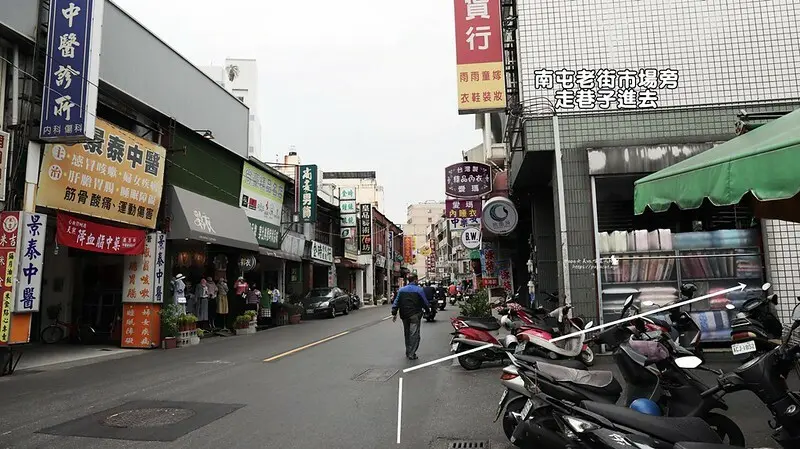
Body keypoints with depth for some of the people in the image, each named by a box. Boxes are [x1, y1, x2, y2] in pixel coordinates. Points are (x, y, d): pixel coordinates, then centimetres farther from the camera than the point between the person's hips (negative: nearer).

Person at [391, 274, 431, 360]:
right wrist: (428, 310, 17)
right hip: (415, 315, -5)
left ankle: (408, 352, 23)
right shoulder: (419, 290, -6)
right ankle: (411, 354, -6)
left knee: (407, 334, 16)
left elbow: (396, 302, 5)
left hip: (404, 315, 5)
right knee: (414, 334, -2)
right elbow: (425, 302, -1)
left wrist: (394, 313, 8)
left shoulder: (401, 289, 7)